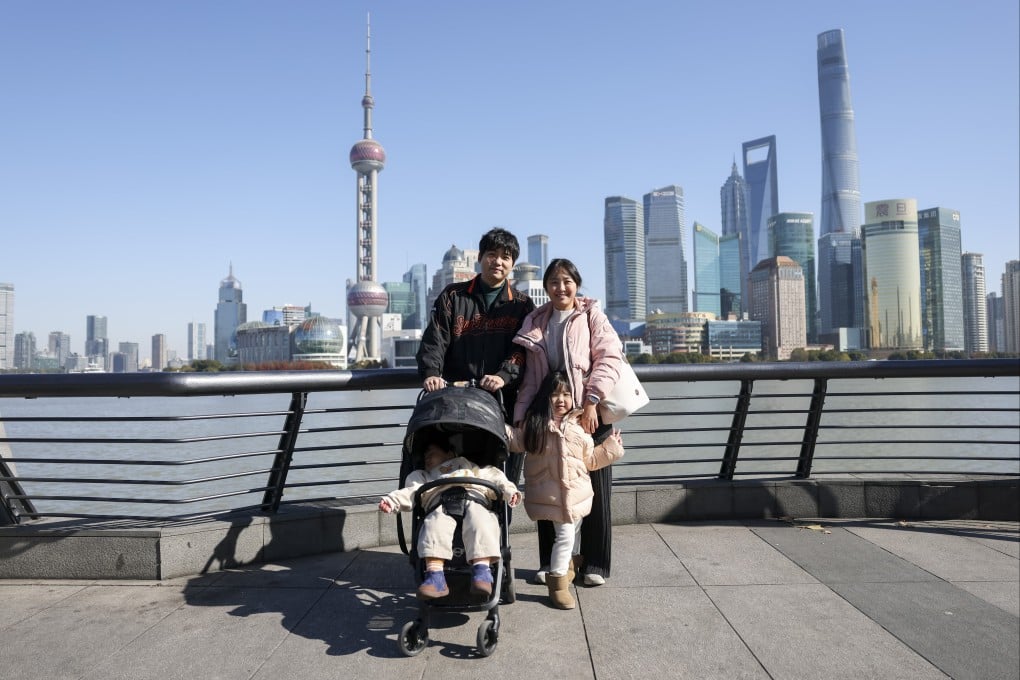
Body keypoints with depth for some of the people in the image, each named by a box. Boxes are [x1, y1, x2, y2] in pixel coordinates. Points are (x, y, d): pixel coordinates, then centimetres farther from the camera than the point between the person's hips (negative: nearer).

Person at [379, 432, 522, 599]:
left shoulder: (467, 465, 42)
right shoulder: (423, 476, 43)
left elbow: (492, 477, 28)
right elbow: (411, 492, 23)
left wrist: (508, 491, 9)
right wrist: (392, 500, 2)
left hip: (473, 499, 0)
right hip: (441, 504, 0)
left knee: (479, 522, -35)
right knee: (435, 524, -35)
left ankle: (481, 568, -49)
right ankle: (435, 576, -47)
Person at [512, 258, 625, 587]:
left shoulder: (592, 316, 4)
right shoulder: (535, 323, 14)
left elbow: (610, 357, -8)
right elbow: (530, 375, 13)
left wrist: (591, 402, -18)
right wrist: (521, 415, 4)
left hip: (589, 414, -3)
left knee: (595, 489, 3)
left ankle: (595, 564, 16)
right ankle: (550, 562, 19)